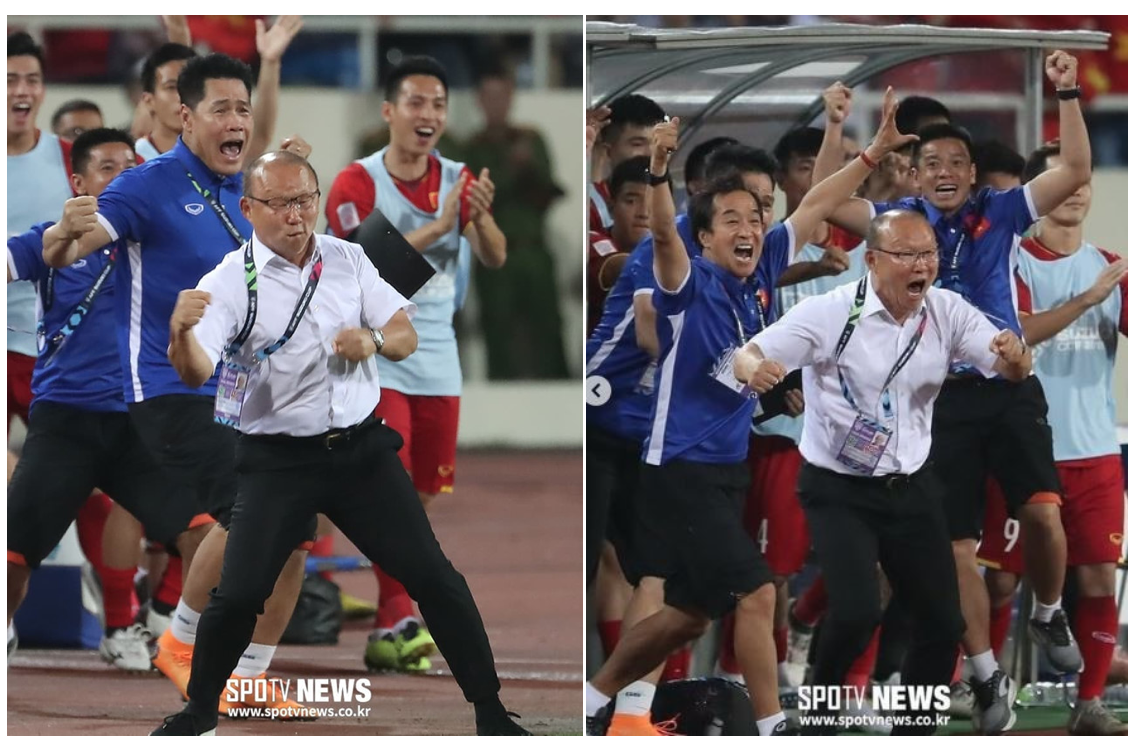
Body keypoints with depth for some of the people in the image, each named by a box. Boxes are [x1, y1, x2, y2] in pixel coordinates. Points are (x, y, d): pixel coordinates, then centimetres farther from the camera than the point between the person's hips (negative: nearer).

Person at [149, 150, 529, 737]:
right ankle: (198, 711, 13)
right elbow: (196, 373, -24)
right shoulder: (229, 283, -10)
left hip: (361, 449, 3)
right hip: (277, 463, -3)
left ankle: (490, 711, 11)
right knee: (238, 595, -10)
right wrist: (181, 333, -47)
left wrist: (375, 341, -15)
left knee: (434, 578, 1)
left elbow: (407, 337, 8)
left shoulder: (348, 260, 4)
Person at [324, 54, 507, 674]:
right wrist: (438, 227, -27)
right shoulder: (357, 182, -8)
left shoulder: (457, 180, 7)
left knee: (423, 498, 9)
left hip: (437, 361, 5)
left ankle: (388, 629, 18)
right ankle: (398, 623, -16)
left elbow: (495, 259, -2)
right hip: (377, 360, -5)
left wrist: (481, 216, -23)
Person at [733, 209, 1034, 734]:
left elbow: (1014, 370, -6)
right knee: (856, 612, -22)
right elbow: (748, 356, -18)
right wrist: (756, 370, -43)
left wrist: (1015, 355, -31)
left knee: (944, 624, 6)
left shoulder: (947, 313, -4)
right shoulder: (830, 314, -17)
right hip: (839, 493, -5)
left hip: (910, 490, 5)